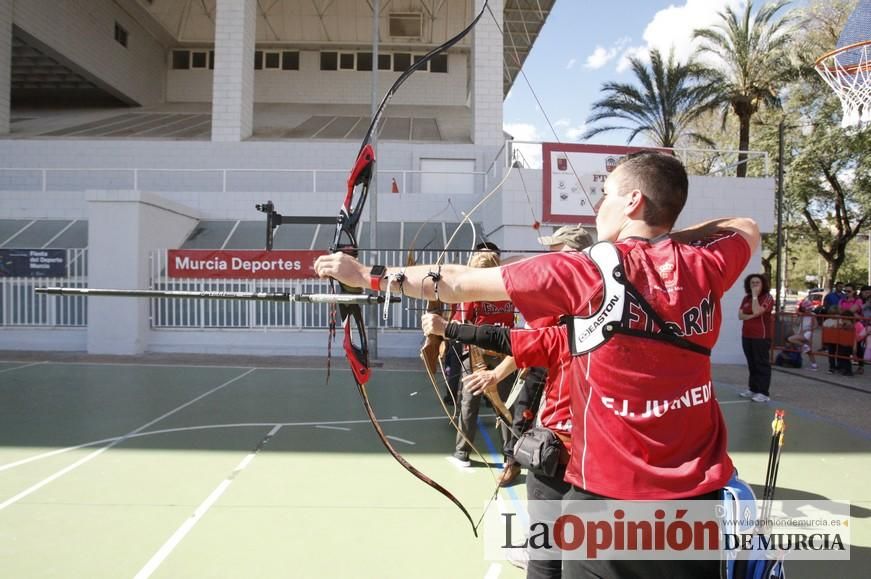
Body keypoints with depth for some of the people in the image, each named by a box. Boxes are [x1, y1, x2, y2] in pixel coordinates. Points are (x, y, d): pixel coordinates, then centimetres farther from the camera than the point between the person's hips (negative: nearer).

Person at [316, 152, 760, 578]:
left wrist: (366, 276, 4)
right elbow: (748, 228, 22)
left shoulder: (585, 271, -14)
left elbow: (459, 283, -8)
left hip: (609, 493, -4)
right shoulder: (705, 266, -3)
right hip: (697, 493, 4)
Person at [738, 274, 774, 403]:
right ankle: (752, 388, 20)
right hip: (747, 335, 7)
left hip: (762, 335, -7)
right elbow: (740, 315, 4)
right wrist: (751, 316, -14)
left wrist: (755, 295, -15)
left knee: (762, 363, -5)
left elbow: (756, 311, -22)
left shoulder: (767, 297, -7)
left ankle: (763, 392, -3)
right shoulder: (746, 298, 12)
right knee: (751, 363, 12)